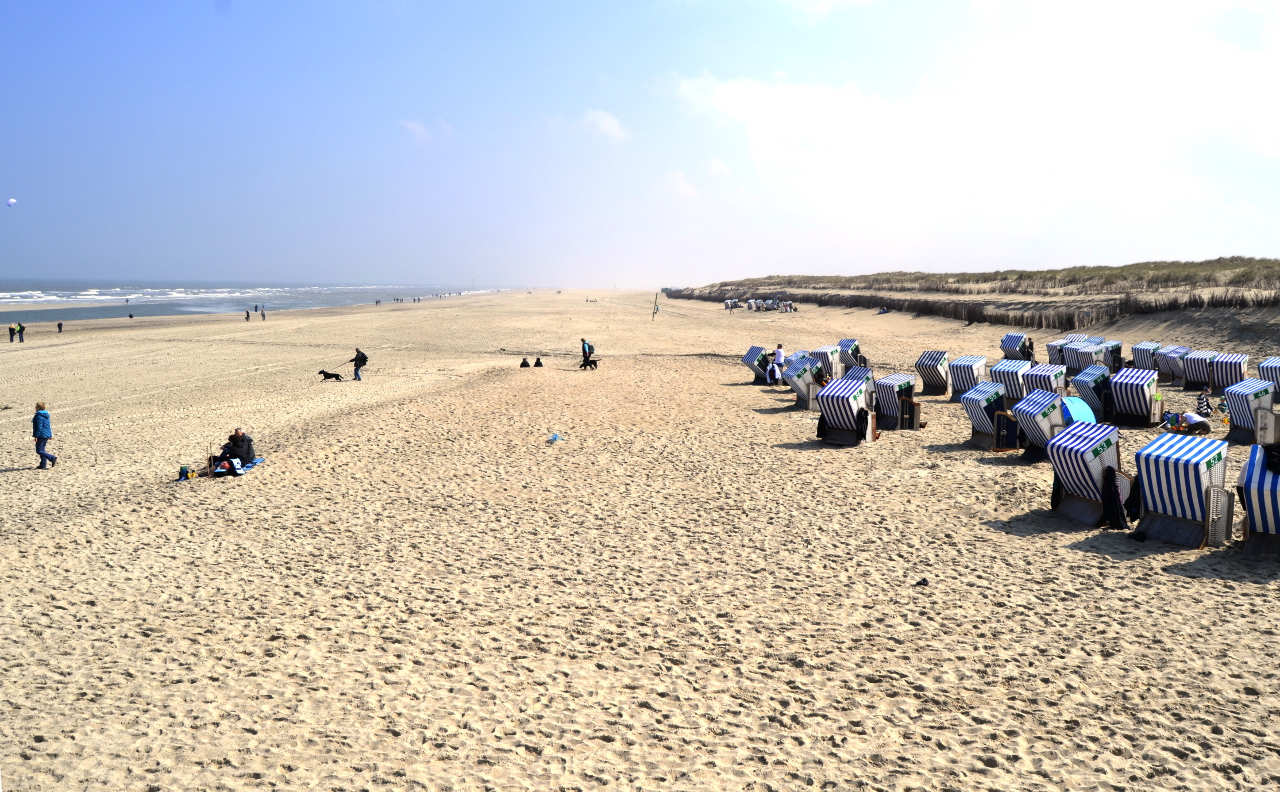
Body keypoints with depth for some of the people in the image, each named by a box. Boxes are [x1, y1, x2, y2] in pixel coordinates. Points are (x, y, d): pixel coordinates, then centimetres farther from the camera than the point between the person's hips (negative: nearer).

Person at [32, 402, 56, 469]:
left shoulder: (39, 416, -16)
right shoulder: (46, 415, 11)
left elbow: (39, 427, -20)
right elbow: (49, 426, 16)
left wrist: (36, 436, -18)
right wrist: (50, 435, 21)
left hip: (41, 435, -9)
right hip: (46, 435, 9)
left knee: (39, 450, -5)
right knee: (42, 450, 15)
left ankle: (53, 458, -15)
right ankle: (42, 465, 16)